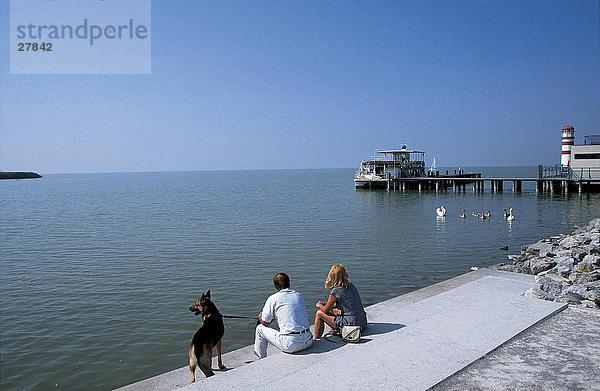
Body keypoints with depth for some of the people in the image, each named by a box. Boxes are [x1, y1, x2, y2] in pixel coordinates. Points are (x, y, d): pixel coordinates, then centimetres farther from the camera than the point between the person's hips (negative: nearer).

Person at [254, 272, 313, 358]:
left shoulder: (273, 298, -2)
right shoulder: (299, 295, 13)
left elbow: (265, 322, 4)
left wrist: (260, 316, 27)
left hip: (290, 344, -5)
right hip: (308, 341, 5)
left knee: (260, 328, 15)